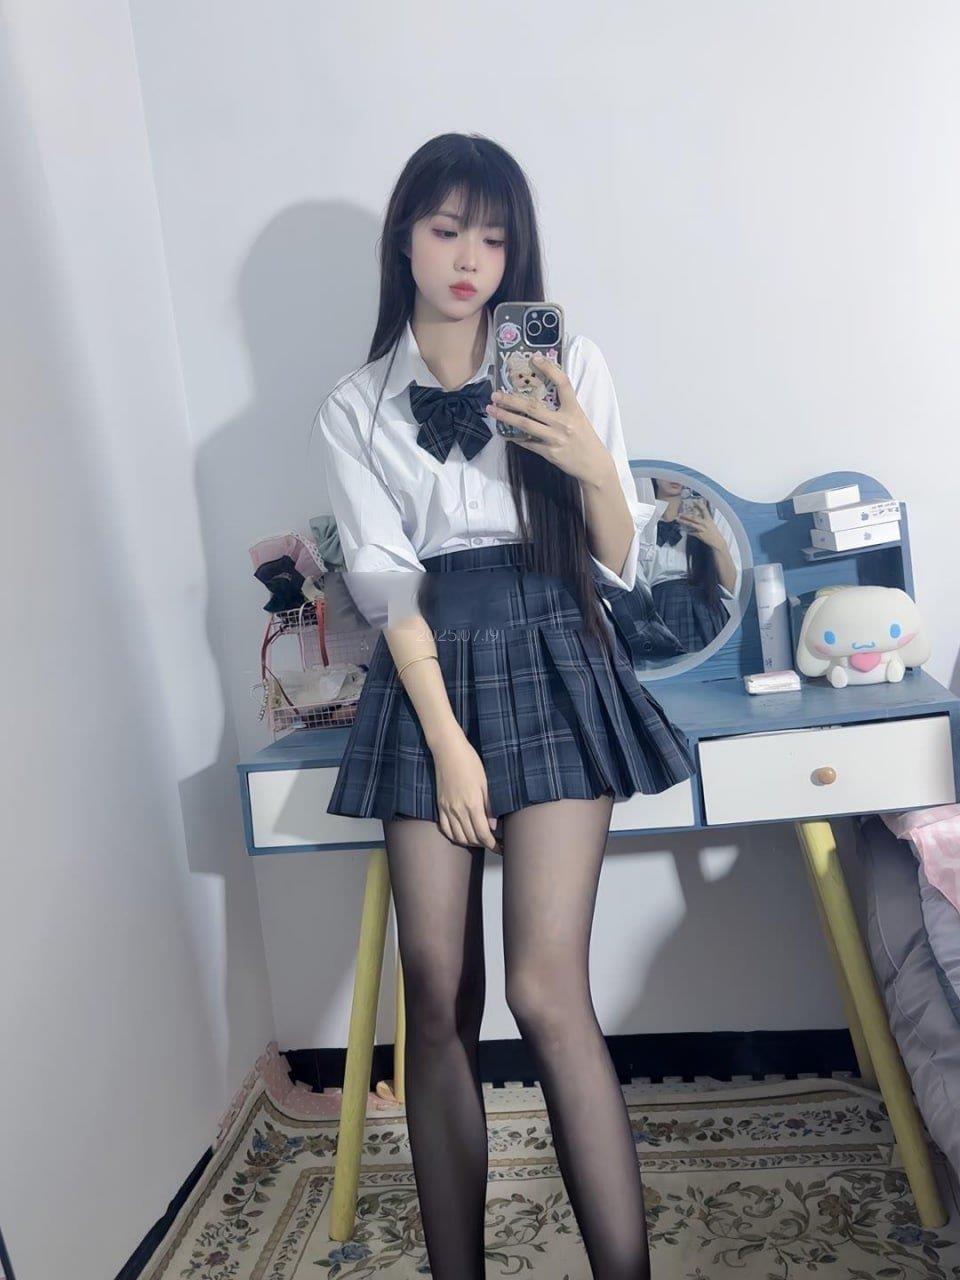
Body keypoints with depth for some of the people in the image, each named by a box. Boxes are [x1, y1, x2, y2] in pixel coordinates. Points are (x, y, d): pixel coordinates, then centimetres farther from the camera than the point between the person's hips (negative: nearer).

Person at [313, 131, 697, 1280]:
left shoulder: (568, 366, 9)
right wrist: (447, 739, -8)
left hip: (552, 665, -1)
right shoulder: (356, 410, 10)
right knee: (437, 996, 1)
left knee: (544, 989, -11)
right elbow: (388, 584, 2)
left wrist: (594, 466, -14)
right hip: (427, 677, 2)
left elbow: (616, 567, 6)